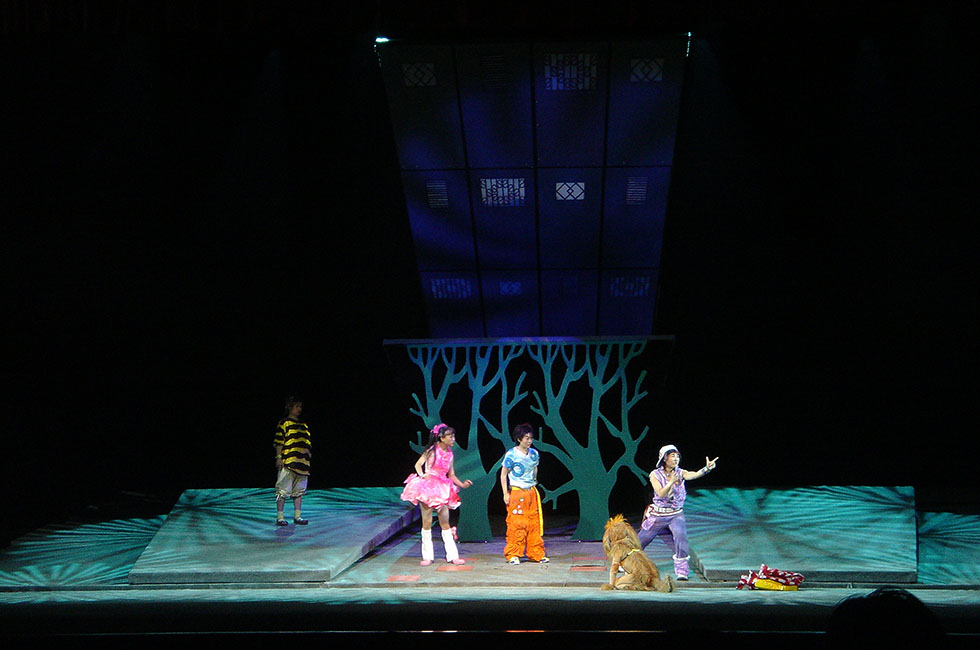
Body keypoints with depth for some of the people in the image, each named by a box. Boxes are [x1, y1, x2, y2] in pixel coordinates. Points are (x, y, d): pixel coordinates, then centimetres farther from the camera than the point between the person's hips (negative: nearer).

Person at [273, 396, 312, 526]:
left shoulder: (304, 425, 19)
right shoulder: (284, 423, 0)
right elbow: (279, 442, -5)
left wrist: (308, 459, 18)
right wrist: (279, 457, -12)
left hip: (302, 463, 7)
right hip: (287, 462, -7)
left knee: (299, 491, 9)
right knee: (283, 490, -5)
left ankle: (297, 516, 15)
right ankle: (280, 517, -2)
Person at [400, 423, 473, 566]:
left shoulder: (449, 454, 10)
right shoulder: (432, 451, -5)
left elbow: (451, 475, 14)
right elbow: (418, 464, -9)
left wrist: (462, 484, 1)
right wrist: (422, 475, -26)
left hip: (442, 489, 5)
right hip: (427, 487, -5)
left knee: (445, 522, 5)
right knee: (427, 522, -1)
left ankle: (452, 556, 6)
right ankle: (427, 556, 6)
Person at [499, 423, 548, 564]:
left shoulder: (534, 454, 7)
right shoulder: (511, 454, -8)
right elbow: (503, 474, -3)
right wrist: (505, 494, -6)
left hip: (532, 492, 5)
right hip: (516, 493, -5)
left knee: (534, 523, 5)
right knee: (516, 524, -7)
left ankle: (536, 554, 13)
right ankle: (513, 555, 2)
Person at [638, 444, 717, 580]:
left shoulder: (680, 473, -3)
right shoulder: (655, 475, -6)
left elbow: (695, 475, -24)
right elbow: (661, 494, -18)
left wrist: (707, 468, -44)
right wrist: (671, 481, -31)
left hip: (676, 515, 0)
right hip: (658, 516, 0)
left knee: (680, 536, -27)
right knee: (641, 540, 10)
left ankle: (682, 571, -18)